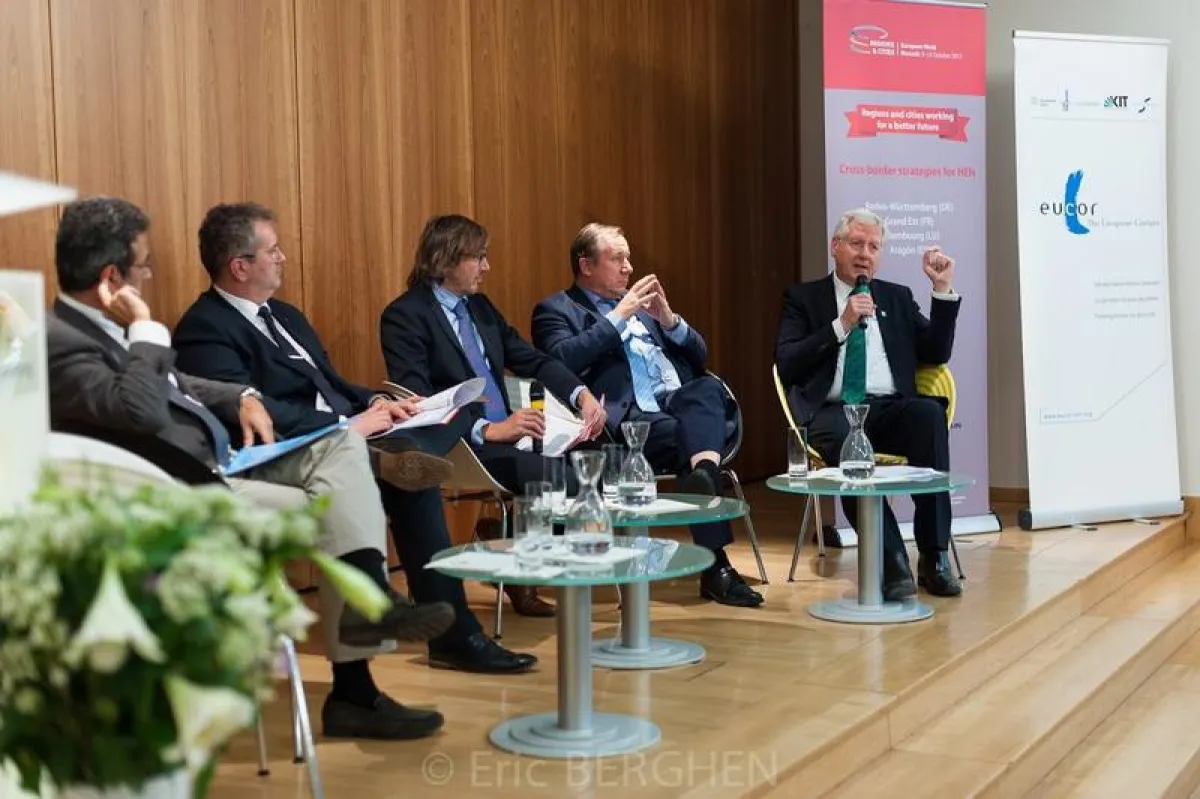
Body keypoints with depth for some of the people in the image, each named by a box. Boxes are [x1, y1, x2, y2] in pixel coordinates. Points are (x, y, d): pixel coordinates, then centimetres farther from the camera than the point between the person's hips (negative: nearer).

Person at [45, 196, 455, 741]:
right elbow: (145, 411, -30)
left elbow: (174, 386, 25)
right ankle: (353, 690, -3)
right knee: (334, 508, -13)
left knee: (343, 444, -3)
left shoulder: (104, 324, 14)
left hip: (217, 463, 10)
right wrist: (145, 328, -18)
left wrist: (242, 399, 8)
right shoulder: (59, 342, -17)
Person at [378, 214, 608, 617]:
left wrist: (582, 395, -3)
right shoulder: (404, 316, -7)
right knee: (556, 476, -27)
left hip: (507, 433, 7)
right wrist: (489, 430, -29)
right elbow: (416, 402, -18)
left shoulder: (480, 306, 16)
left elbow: (532, 360, 16)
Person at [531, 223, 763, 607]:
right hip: (628, 419, -5)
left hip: (682, 404, 5)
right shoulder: (556, 310, 10)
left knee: (708, 386, -28)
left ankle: (704, 471, -56)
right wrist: (618, 316, -8)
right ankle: (715, 563, -34)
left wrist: (669, 319, 5)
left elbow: (699, 356, 24)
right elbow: (562, 360, -12)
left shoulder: (640, 302, 28)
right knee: (687, 437, -32)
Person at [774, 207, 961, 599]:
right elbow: (786, 366, -1)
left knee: (930, 413, -32)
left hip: (890, 408, 3)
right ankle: (891, 564, -35)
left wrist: (943, 290, 6)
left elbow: (936, 354, 14)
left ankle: (933, 557, -30)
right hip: (833, 411, -3)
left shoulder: (897, 297, 22)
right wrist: (841, 325, -8)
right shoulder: (804, 298, 13)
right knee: (845, 438, -39)